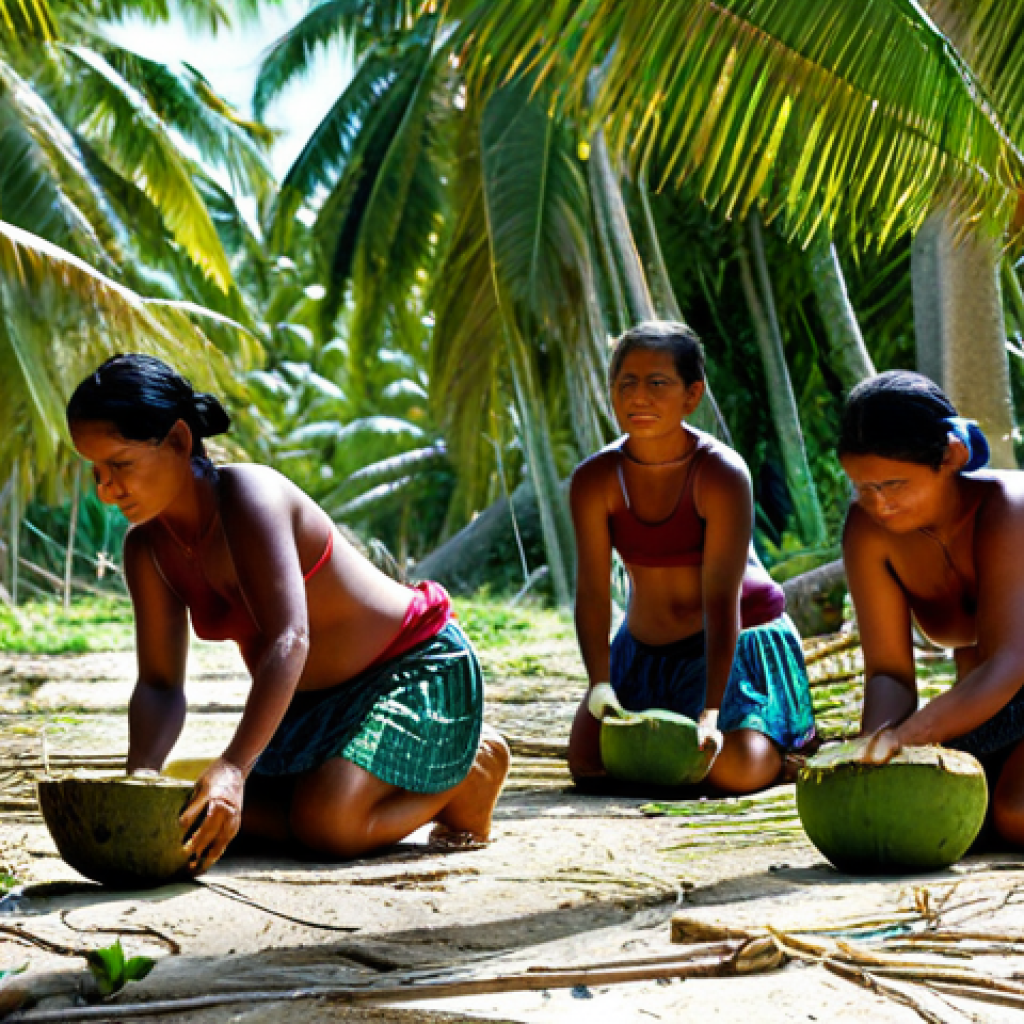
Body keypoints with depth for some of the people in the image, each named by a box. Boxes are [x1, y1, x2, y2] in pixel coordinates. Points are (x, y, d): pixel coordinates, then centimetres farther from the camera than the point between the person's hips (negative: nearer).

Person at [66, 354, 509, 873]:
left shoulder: (249, 497, -29)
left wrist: (233, 767, -52)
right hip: (320, 699, 8)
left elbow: (287, 642, -40)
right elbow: (159, 686, -6)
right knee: (237, 814, -5)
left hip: (416, 667, -8)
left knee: (326, 826, -26)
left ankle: (467, 770, 2)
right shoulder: (147, 548, -4)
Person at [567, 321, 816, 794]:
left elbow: (722, 599, -29)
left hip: (736, 643, -4)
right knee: (588, 762, -6)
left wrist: (711, 712, -37)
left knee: (735, 769, -22)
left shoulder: (721, 473, -25)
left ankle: (787, 738, 14)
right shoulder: (594, 480, -14)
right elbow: (593, 593, -17)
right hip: (645, 648, 4)